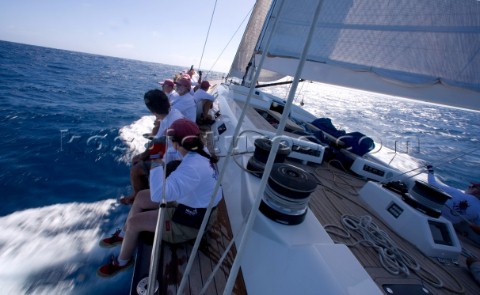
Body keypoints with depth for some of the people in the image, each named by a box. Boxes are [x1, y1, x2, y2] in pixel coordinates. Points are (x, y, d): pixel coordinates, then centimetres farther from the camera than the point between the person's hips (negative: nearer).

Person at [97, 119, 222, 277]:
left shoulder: (192, 167, -36)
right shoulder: (199, 151, -8)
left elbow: (158, 194, -42)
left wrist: (156, 162, -34)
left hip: (189, 221, -9)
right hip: (192, 205, 9)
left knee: (134, 222, -2)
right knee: (141, 197, 14)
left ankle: (121, 262, 29)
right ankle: (124, 235, 40)